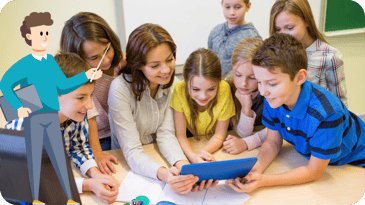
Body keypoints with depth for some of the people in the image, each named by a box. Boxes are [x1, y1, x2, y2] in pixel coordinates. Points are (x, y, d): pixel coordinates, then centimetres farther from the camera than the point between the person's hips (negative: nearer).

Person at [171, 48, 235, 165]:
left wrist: (204, 152, -34)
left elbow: (219, 135, -15)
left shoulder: (224, 89, -26)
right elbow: (180, 135, -19)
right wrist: (192, 156, -38)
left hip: (213, 146, 0)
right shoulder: (180, 90, -27)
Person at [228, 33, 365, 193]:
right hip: (309, 155, 5)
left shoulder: (327, 112, -35)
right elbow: (273, 142, -7)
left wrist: (263, 181, -34)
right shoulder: (273, 97, -19)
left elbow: (314, 171, -25)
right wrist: (254, 169, -26)